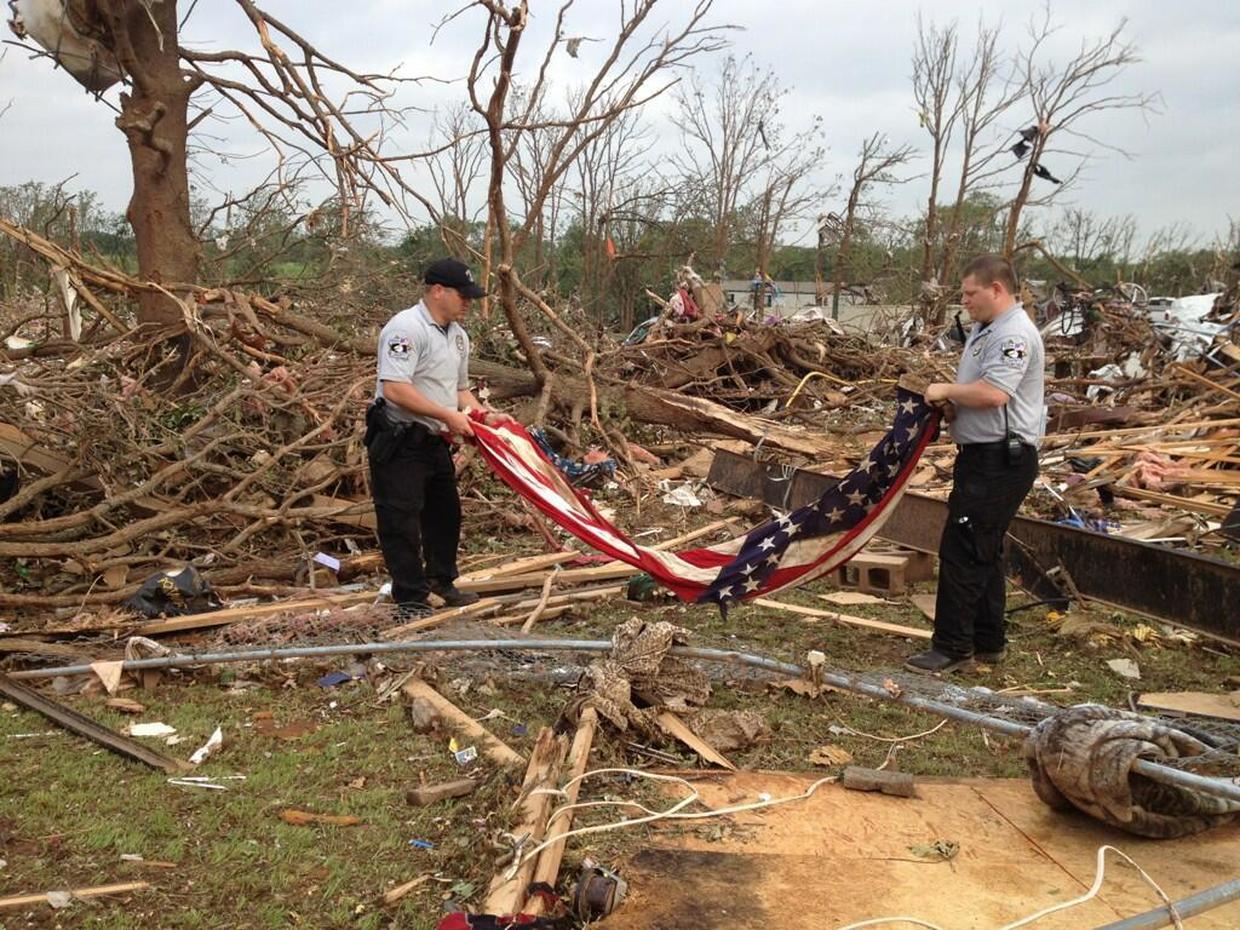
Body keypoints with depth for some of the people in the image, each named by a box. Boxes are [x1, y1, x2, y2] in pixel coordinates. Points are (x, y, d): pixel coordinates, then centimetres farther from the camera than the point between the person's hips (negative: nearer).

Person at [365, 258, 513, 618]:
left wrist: (485, 414, 5)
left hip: (436, 441, 10)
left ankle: (441, 580, 38)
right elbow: (394, 388, -28)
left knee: (446, 513, 20)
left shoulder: (458, 335, 13)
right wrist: (448, 415, -25)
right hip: (398, 443, -10)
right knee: (402, 521, -4)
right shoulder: (407, 328, -18)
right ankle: (411, 600, 6)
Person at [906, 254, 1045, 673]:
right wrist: (953, 406, 4)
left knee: (962, 550, -8)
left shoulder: (1015, 335, -17)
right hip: (982, 456, 11)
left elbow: (993, 392, -30)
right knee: (983, 552, 15)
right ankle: (988, 643, 25)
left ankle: (952, 646, -1)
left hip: (1000, 462, -11)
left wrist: (946, 391, -14)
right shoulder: (984, 329, 17)